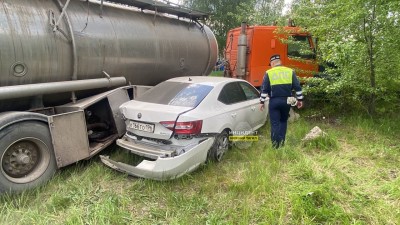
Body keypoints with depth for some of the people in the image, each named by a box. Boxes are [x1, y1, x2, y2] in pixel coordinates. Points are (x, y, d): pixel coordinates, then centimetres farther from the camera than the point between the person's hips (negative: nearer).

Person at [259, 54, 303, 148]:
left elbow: (264, 89, -4)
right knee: (283, 121, 20)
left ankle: (276, 145, 5)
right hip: (286, 101, 3)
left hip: (274, 101, -3)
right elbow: (298, 87, 4)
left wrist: (262, 102, 2)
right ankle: (281, 143, 14)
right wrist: (300, 99, 11)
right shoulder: (290, 71, 4)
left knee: (275, 124, 4)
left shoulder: (268, 73, -3)